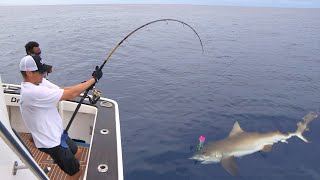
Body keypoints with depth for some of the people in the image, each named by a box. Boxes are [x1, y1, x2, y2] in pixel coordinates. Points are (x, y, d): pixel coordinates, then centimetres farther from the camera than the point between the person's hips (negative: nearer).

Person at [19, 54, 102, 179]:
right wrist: (94, 79, -18)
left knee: (76, 153, 30)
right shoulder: (35, 92, -30)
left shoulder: (29, 88, 2)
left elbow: (61, 91, 2)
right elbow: (70, 94, -28)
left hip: (55, 134, 10)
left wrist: (84, 86, -10)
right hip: (51, 142, -10)